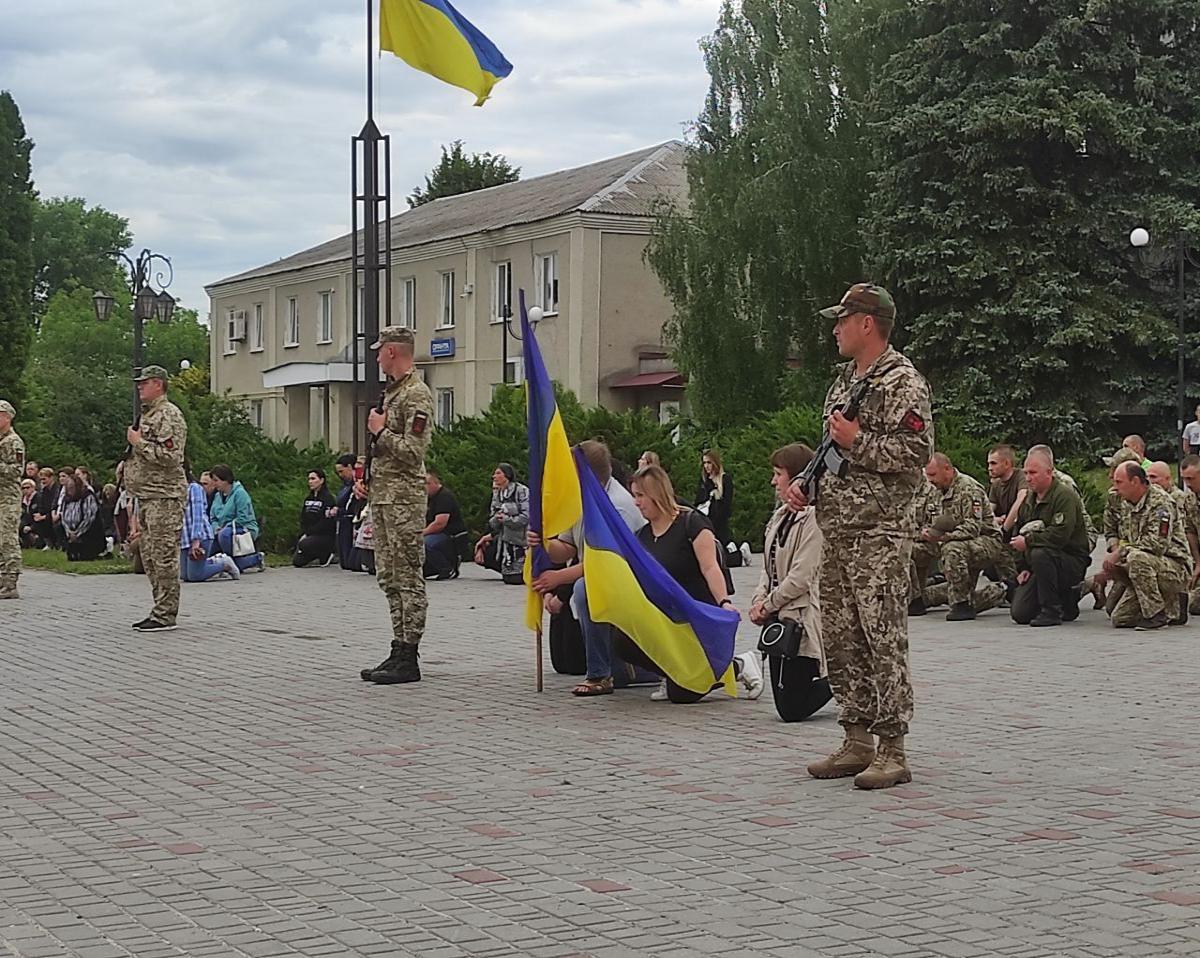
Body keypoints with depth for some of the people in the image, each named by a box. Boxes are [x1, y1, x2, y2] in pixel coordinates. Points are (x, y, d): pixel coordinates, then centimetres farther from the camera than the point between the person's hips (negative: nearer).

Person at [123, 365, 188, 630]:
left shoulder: (169, 415, -10)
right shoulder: (147, 415, 21)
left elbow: (170, 456, -21)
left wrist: (139, 442, -14)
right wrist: (129, 459, 11)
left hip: (164, 497, -10)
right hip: (146, 497, 10)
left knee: (164, 557, -9)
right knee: (150, 558, 12)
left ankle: (165, 615, -7)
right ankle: (160, 610, 18)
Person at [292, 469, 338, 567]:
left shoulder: (328, 498, -10)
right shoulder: (308, 498, 16)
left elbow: (326, 522, -17)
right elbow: (303, 519, 14)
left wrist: (308, 534, -19)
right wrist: (303, 534, -5)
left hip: (325, 536, -8)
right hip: (308, 536, 8)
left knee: (303, 545, -33)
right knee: (297, 562, -6)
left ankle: (326, 555, -6)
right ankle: (322, 554, 16)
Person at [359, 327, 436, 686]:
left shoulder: (417, 395, -13)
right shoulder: (392, 391, 18)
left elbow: (413, 452, -20)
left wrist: (381, 430, -10)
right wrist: (366, 477, 16)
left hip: (404, 497, -10)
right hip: (382, 494, 10)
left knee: (408, 577, -7)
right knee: (389, 577, 12)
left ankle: (408, 658, -6)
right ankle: (399, 650, 17)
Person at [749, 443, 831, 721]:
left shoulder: (814, 517, -15)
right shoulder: (781, 515, 14)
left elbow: (802, 576, -19)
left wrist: (768, 605, -8)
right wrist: (759, 599, 0)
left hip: (802, 617, -9)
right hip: (779, 618, 9)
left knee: (792, 709, -8)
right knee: (785, 705, 11)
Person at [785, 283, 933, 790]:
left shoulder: (902, 381, -8)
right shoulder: (845, 379, 20)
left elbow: (916, 450, -18)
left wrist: (857, 440, -16)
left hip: (879, 532, -9)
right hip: (837, 529, 9)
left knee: (883, 639, -8)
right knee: (842, 638, 10)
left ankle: (892, 751, -5)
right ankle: (856, 743, 18)